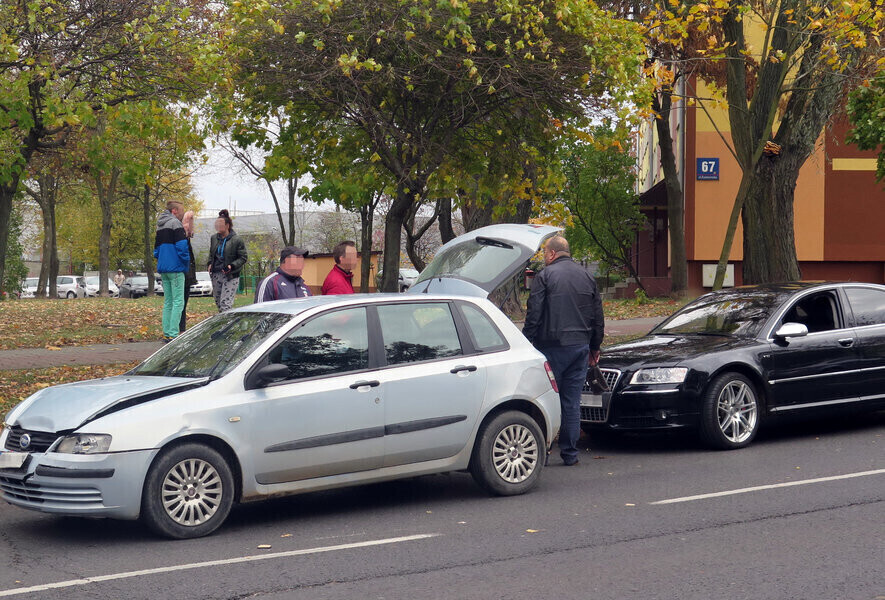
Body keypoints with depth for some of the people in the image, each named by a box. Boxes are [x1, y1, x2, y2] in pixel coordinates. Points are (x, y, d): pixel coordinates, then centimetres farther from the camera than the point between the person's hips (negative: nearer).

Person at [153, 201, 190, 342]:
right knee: (178, 301, -8)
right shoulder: (175, 223, -8)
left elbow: (156, 249, 22)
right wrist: (186, 263, -5)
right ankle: (173, 334, -14)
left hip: (163, 269, 9)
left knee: (168, 302, 12)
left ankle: (167, 334, 9)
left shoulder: (160, 226, 19)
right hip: (175, 268, -8)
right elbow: (181, 246, -16)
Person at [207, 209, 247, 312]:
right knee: (218, 303, 12)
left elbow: (243, 257, -5)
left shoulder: (236, 240, -8)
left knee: (225, 304, -15)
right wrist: (209, 264, 5)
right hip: (216, 275, 6)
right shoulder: (214, 238, 9)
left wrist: (232, 266, -19)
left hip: (231, 276, -6)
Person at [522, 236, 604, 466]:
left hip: (553, 346, -5)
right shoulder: (587, 276, 12)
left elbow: (534, 315, -10)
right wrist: (594, 347, 25)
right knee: (572, 401, 8)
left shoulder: (545, 276, -6)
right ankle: (570, 453, 9)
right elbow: (598, 317, 17)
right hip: (580, 347, 5)